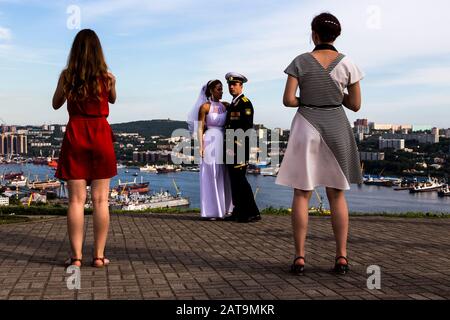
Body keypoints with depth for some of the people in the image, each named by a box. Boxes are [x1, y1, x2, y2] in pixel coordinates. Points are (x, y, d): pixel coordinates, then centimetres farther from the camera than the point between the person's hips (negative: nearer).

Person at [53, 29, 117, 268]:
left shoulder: (66, 76, -2)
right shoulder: (108, 77, -1)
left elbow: (56, 104, 13)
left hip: (75, 135, 0)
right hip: (101, 136, 0)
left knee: (76, 199, 2)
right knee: (100, 200, 4)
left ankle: (76, 256, 2)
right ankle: (99, 255, 6)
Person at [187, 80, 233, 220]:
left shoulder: (224, 106, 11)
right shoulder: (205, 106, -4)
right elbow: (200, 128, -7)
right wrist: (201, 146, -14)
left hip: (222, 143, 6)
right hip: (210, 142, -6)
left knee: (222, 177, 8)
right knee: (210, 177, -3)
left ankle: (221, 209, 17)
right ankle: (210, 211, 2)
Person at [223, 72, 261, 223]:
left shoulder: (245, 103, -8)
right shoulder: (233, 104, 20)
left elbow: (247, 127, -18)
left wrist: (235, 146, -22)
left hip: (240, 147, -10)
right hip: (232, 148, 10)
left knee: (239, 179, -10)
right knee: (234, 180, 10)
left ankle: (252, 213, -6)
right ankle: (239, 213, 16)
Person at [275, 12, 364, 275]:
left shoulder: (300, 61, -3)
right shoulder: (347, 64, 0)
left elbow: (288, 100, -9)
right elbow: (355, 105, 3)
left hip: (307, 128, -1)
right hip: (336, 129, 2)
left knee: (302, 194, 4)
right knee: (337, 195, 10)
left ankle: (300, 258, 0)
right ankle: (342, 258, 7)